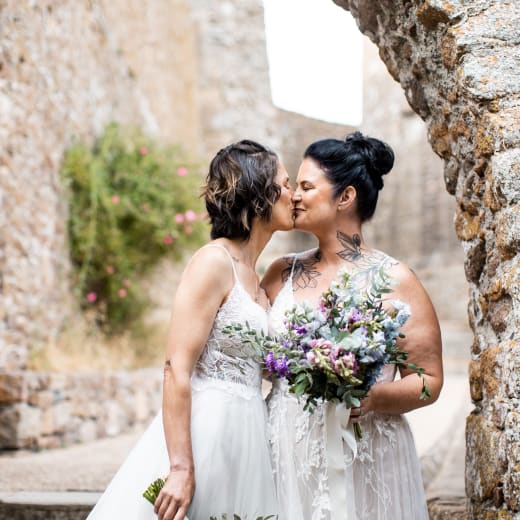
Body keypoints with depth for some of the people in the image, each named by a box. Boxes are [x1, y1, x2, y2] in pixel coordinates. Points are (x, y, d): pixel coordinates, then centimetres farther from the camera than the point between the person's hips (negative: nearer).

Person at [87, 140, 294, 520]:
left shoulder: (254, 275, 13)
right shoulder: (214, 261, -12)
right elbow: (177, 370, -18)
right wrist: (180, 468, -23)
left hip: (243, 437, 8)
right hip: (204, 430, -8)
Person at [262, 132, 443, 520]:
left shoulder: (394, 281, -5)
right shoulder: (282, 274, 7)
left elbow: (429, 380, -5)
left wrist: (373, 397, -21)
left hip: (362, 459, -3)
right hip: (285, 455, 4)